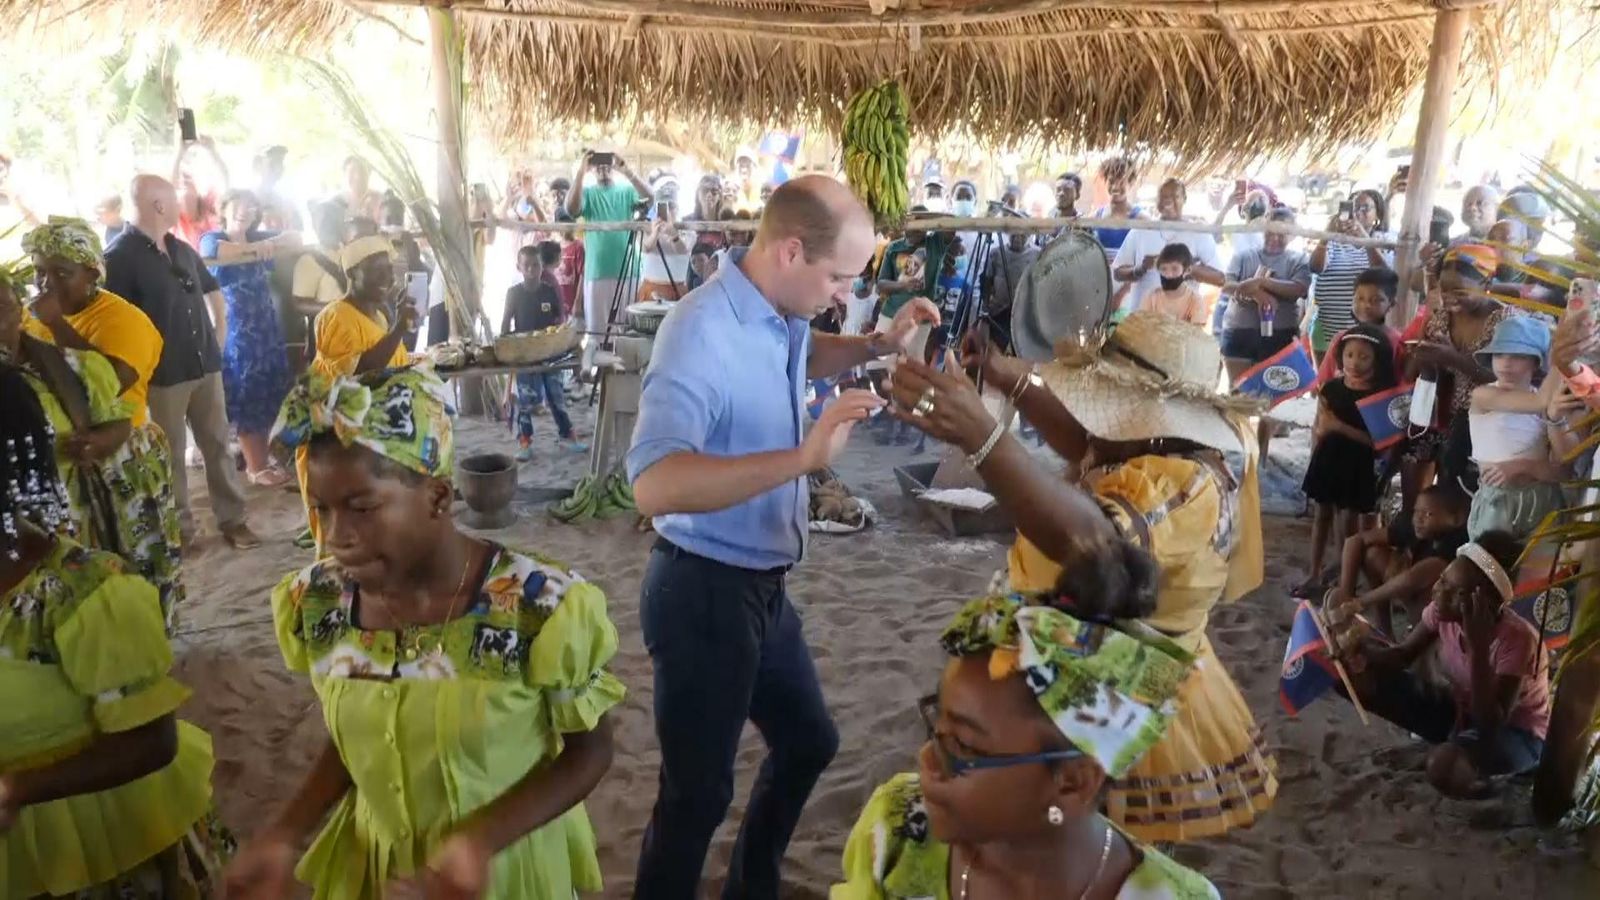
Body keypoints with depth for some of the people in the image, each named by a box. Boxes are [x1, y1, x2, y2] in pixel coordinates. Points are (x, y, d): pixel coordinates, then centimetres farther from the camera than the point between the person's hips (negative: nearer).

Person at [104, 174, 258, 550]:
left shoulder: (182, 249, 10)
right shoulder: (119, 256, -13)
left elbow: (213, 291, 26)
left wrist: (219, 333, 17)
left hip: (206, 364, 6)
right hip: (162, 374, -6)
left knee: (217, 443, 10)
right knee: (171, 452, 6)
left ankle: (232, 519, 19)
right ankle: (179, 528, 18)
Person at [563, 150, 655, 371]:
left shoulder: (626, 191, 8)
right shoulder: (588, 192, 6)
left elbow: (649, 197, -12)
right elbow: (571, 209, -14)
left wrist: (626, 170, -23)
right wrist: (581, 172, -21)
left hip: (627, 271, 1)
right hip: (597, 272, -1)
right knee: (595, 330, 1)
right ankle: (589, 371, 5)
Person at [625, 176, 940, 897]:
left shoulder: (780, 312, -1)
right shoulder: (703, 333, -27)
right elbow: (654, 485, -40)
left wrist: (879, 344, 7)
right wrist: (803, 456, -44)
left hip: (761, 585, 10)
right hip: (703, 591, -9)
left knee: (809, 742, 25)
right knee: (699, 791, 5)